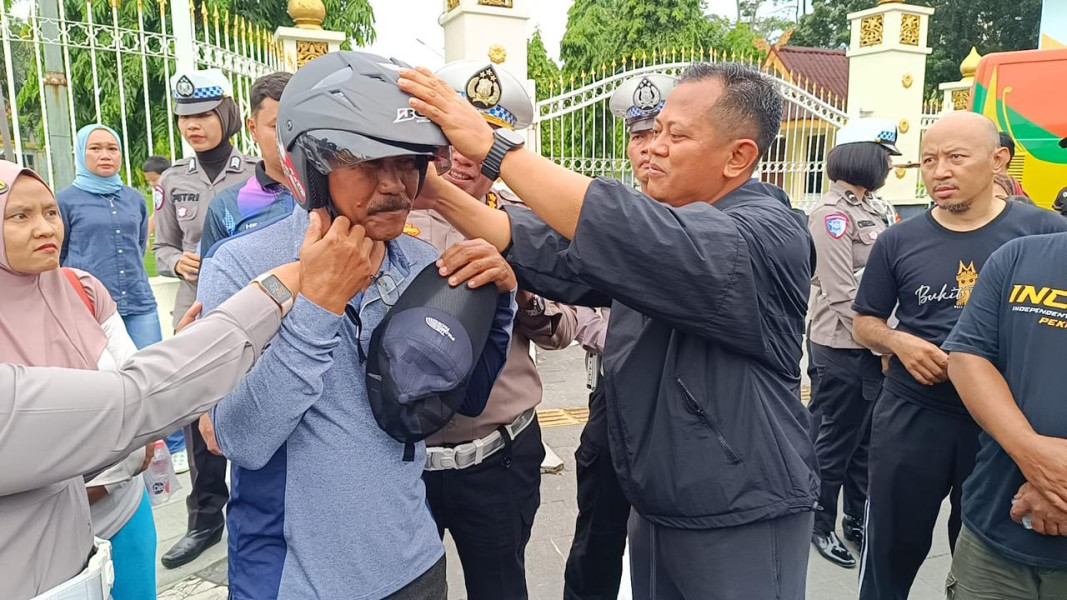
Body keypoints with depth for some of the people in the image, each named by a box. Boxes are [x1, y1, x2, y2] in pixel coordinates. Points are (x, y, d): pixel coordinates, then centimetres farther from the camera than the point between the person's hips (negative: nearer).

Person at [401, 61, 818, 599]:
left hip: (744, 522, -7)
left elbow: (635, 238, -36)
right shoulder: (659, 221, 6)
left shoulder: (767, 236, -20)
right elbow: (558, 251, -4)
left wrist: (491, 145, -34)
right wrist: (442, 196, -14)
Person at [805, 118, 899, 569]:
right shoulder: (832, 213, -14)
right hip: (842, 350, -8)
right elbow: (842, 295, -18)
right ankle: (821, 524, 26)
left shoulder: (880, 209, 11)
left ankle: (857, 520, 35)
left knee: (867, 439, 18)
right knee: (833, 442, 7)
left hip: (875, 347, 8)